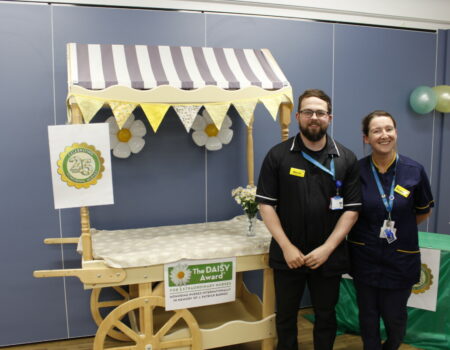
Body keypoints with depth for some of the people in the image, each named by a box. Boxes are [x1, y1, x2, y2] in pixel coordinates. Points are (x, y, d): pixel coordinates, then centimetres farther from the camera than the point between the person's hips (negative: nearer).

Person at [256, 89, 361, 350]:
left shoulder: (347, 159, -2)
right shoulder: (278, 155, -5)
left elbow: (352, 209, -3)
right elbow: (266, 204, -6)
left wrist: (327, 248, -12)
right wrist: (286, 247, -12)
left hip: (329, 257, 1)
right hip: (287, 255, 0)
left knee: (326, 316, 18)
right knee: (286, 315, 17)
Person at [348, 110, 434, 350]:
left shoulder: (415, 171, -7)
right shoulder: (356, 171, -8)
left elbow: (424, 212, 9)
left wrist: (398, 229, 9)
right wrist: (369, 230, 2)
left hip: (401, 258, 0)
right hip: (365, 257, 0)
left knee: (395, 319, 13)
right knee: (368, 317, 13)